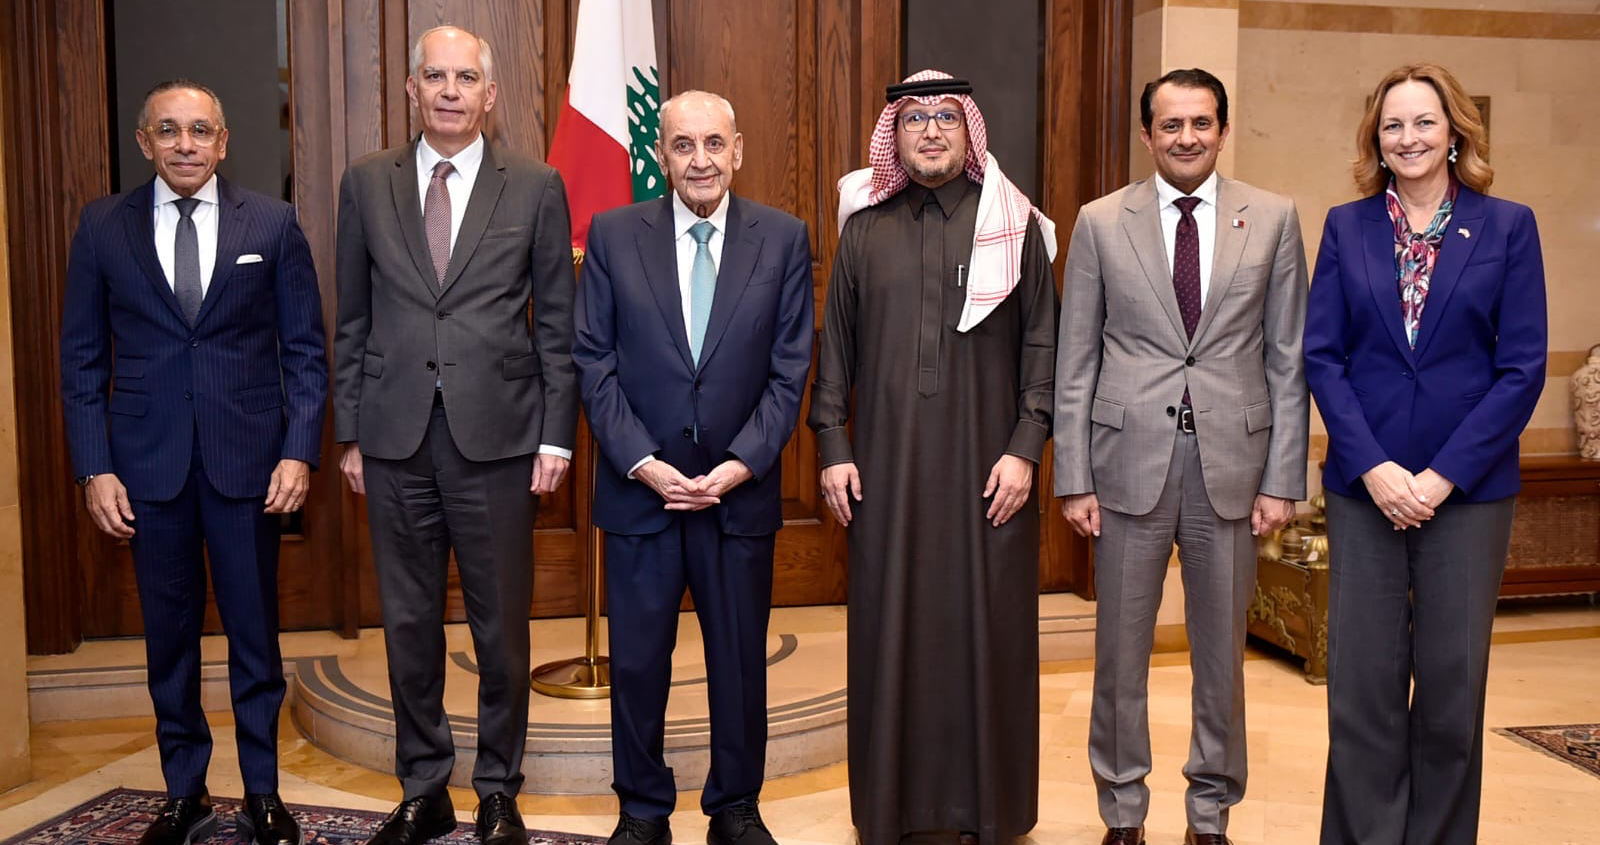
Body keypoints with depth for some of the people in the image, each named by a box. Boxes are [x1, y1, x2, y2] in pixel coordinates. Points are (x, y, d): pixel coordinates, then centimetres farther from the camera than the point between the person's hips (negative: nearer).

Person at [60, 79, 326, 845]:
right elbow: (82, 359, 5)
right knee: (168, 634, 10)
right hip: (147, 461, 1)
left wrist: (299, 450, -7)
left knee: (255, 631, 7)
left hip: (248, 455, -1)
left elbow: (305, 348, 2)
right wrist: (94, 468, -2)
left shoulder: (272, 222, 2)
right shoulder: (102, 227, 4)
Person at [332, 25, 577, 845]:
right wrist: (348, 432, 6)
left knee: (501, 624, 7)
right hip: (395, 438, 2)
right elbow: (352, 320, 9)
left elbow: (556, 323, 2)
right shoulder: (367, 183, 7)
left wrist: (556, 435, -2)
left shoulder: (536, 187, 2)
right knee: (408, 623, 11)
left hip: (496, 437, -2)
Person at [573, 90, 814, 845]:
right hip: (639, 490, 0)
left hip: (740, 492, 0)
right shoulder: (613, 235, 0)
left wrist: (739, 465, -11)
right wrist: (642, 463, -11)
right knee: (637, 661, 9)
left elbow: (789, 371, -1)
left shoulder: (783, 239, 1)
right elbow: (593, 362, -2)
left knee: (740, 661, 11)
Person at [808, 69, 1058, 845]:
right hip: (886, 463, 1)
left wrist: (1024, 447, -7)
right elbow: (835, 346, 8)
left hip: (984, 463, -1)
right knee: (888, 629, 5)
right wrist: (832, 446, 2)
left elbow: (1041, 344, 2)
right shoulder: (865, 229, 8)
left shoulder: (1013, 225, 4)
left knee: (985, 628, 4)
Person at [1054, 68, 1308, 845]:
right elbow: (1075, 364, 2)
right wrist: (1073, 478, -3)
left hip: (1232, 461, 1)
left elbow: (1287, 361, 4)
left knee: (1221, 649, 11)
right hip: (1130, 460, 0)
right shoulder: (1100, 222, 2)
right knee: (1121, 648, 8)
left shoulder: (1273, 219, 4)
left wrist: (1283, 479, -1)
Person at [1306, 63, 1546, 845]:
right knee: (1362, 683, 3)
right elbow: (1321, 356, 0)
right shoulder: (1345, 228, 5)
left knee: (1451, 682, 7)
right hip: (1363, 487, 1)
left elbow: (1523, 367, -3)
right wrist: (1372, 467, -10)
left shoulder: (1508, 226, 2)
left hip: (1468, 489, 0)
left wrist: (1443, 475, -11)